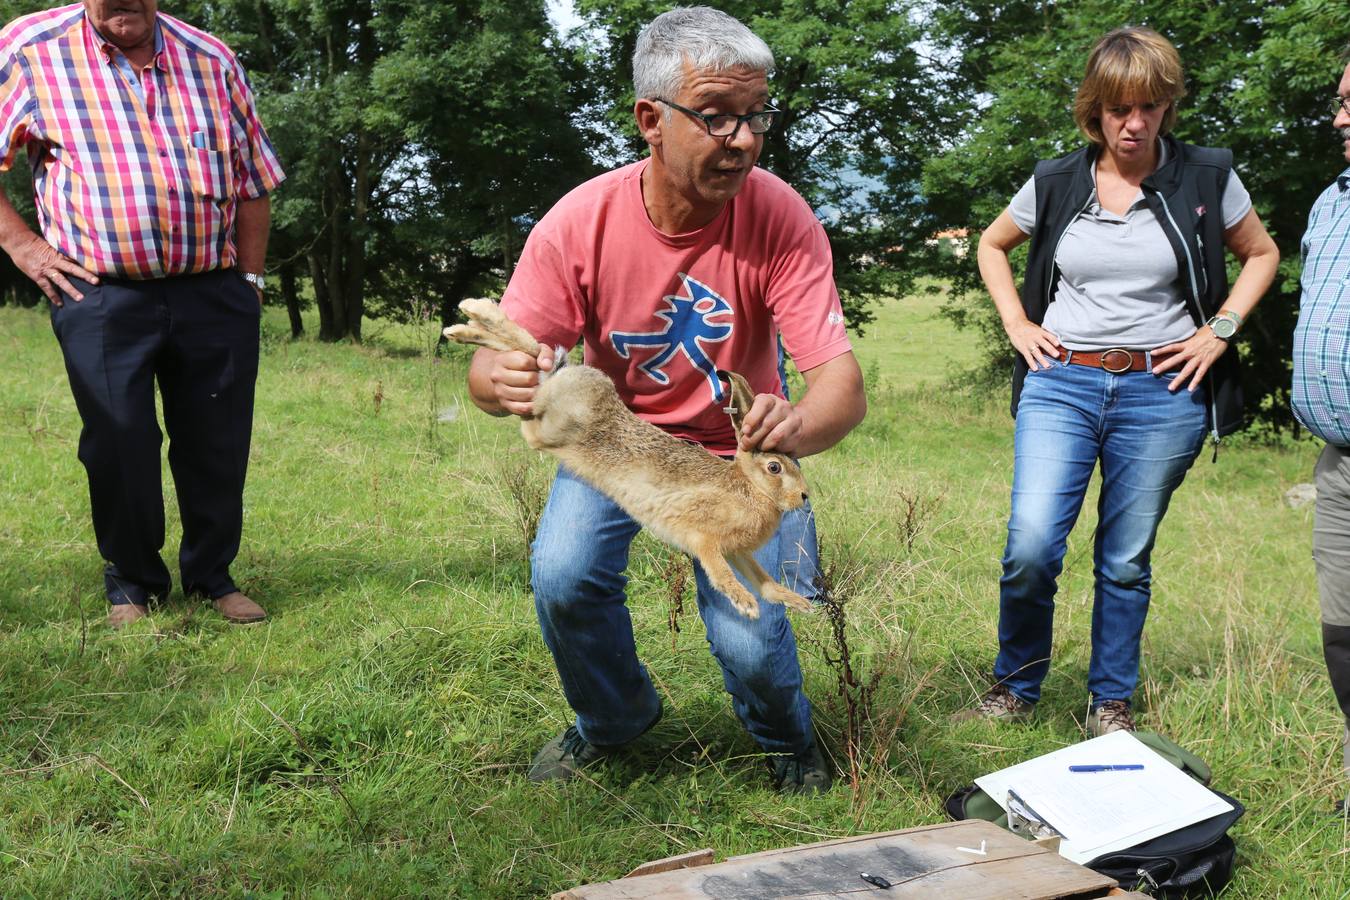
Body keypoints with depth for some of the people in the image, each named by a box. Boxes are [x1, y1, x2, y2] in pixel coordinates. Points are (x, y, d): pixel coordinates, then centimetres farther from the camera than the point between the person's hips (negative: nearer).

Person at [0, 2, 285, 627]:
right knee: (119, 447, 0)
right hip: (102, 298, -2)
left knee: (218, 445, 5)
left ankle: (212, 576, 23)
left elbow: (252, 182, 15)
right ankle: (132, 583, 19)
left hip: (213, 296, 3)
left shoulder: (211, 60, 8)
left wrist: (250, 278, 10)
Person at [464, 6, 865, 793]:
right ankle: (613, 717, 14)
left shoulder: (779, 217, -26)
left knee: (750, 638, -14)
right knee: (564, 576, -21)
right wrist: (501, 382, -47)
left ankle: (788, 739, 26)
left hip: (735, 443, -1)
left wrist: (798, 427, -56)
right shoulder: (581, 222, -23)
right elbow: (495, 360, -21)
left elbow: (843, 384, -32)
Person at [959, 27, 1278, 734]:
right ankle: (1015, 688, 10)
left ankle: (1111, 702, 24)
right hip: (1061, 384, 0)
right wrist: (1016, 323, 7)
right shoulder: (1055, 184, 4)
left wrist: (1220, 330, 2)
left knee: (1127, 560, 7)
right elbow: (992, 245, 20)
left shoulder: (1207, 179, 2)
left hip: (1161, 392, 0)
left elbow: (1262, 254, 16)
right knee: (1030, 547, -12)